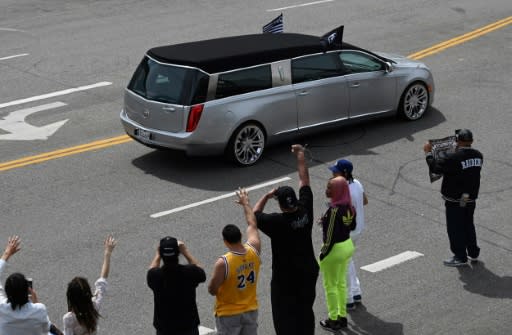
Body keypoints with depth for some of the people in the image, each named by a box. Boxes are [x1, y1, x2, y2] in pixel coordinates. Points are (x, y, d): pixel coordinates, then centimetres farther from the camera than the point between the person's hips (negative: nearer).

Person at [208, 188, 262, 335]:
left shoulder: (223, 263, -26)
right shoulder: (254, 251, -10)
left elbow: (212, 290, -15)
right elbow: (252, 224, 7)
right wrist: (245, 203, 20)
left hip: (228, 314, -5)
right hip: (251, 310, 5)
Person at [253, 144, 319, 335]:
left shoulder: (277, 222, -24)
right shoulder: (305, 212, -11)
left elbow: (255, 215, -7)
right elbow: (304, 180, -1)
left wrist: (266, 196, 2)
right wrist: (300, 155, 8)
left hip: (285, 277, -5)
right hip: (308, 272, 5)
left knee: (285, 314, 5)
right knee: (305, 310, 20)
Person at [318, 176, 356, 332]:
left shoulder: (334, 210, -28)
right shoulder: (349, 206, -3)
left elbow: (330, 237, -25)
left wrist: (322, 255, -14)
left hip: (335, 249, -8)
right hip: (348, 245, 8)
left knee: (330, 286, 10)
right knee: (341, 283, 22)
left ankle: (333, 320, 20)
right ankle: (342, 316, 32)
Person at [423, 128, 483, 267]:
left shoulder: (451, 157, -25)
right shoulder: (478, 155, -3)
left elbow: (435, 167, -21)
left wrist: (428, 152, -7)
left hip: (454, 200, -7)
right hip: (471, 198, 7)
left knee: (455, 228, 6)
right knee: (468, 225, 22)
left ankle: (460, 257, 13)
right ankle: (473, 253, 32)